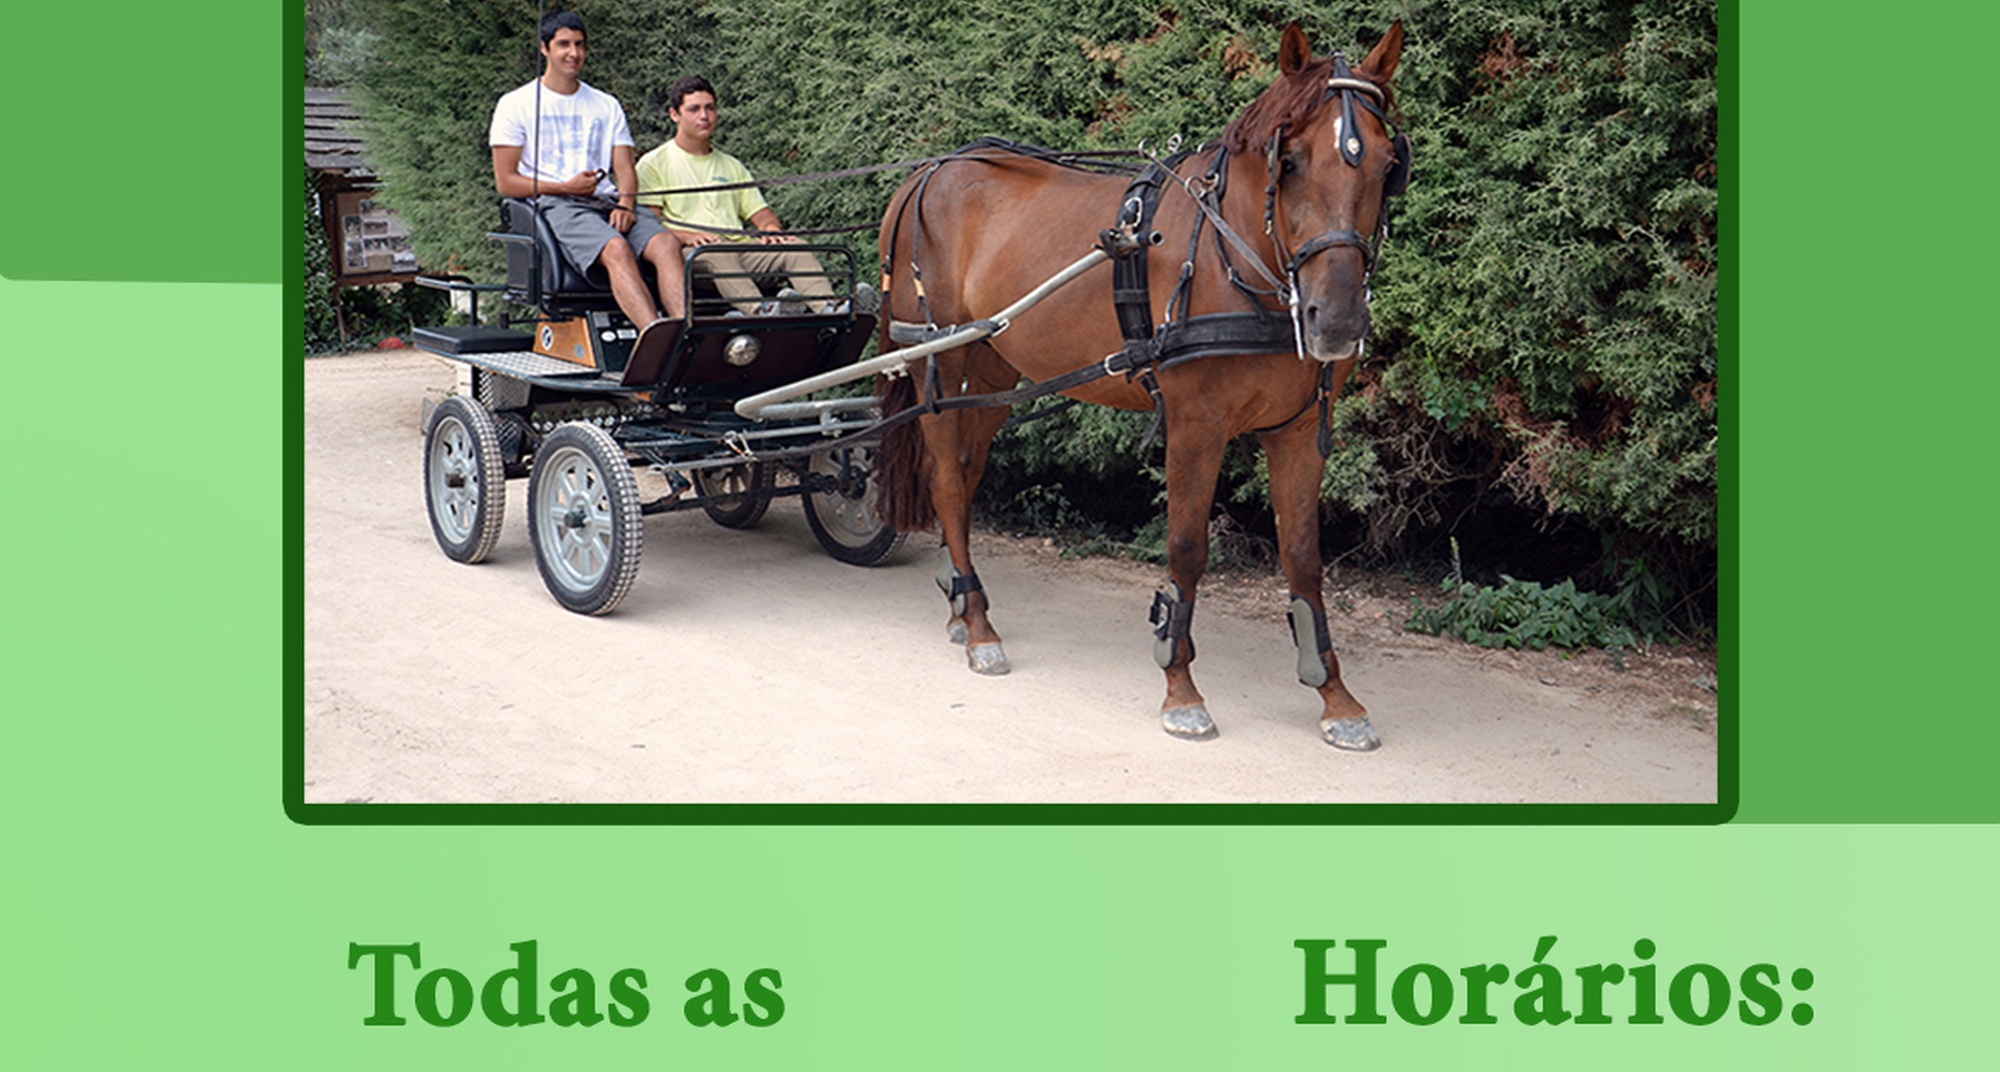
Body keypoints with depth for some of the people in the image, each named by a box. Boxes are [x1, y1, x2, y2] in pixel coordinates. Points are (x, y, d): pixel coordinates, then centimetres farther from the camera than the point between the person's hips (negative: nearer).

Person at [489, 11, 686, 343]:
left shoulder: (607, 106, 23)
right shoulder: (517, 105, 11)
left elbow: (625, 170, 15)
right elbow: (506, 182, 4)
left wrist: (625, 204, -9)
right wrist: (564, 187, -9)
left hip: (607, 201, 4)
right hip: (555, 205, -4)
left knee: (666, 243, -29)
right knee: (617, 249, -37)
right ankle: (656, 333, -57)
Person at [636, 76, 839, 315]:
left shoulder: (732, 166, 30)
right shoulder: (654, 164, 12)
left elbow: (759, 213, 24)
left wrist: (771, 227, -2)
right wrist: (689, 236, -19)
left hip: (740, 247, 5)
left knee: (795, 248, -23)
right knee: (717, 253, -40)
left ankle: (829, 309, -49)